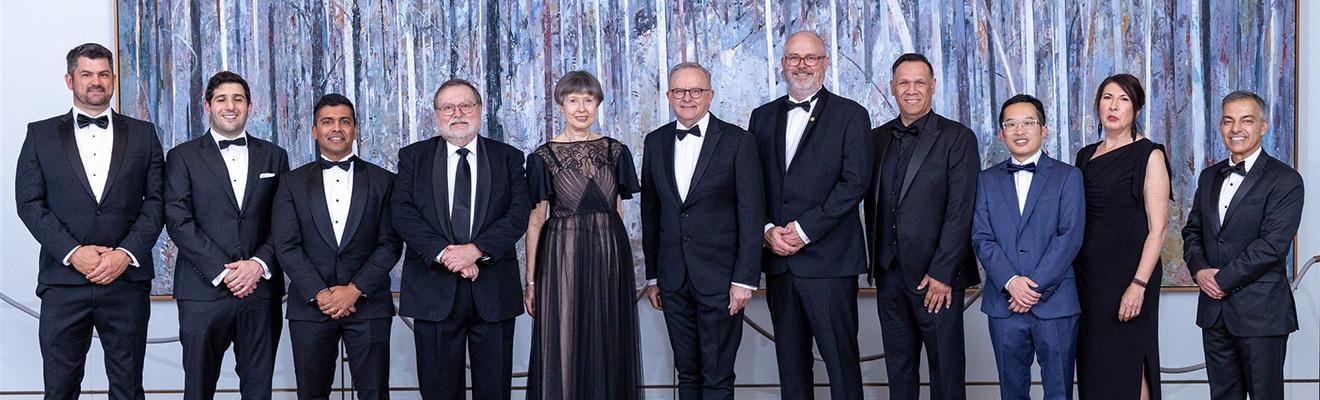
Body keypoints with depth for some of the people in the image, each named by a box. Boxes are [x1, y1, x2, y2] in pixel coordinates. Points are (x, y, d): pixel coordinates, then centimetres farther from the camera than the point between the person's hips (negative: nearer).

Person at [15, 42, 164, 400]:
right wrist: (72, 252, -11)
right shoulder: (41, 135, 9)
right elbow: (29, 203, 2)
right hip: (64, 280, 0)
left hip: (127, 279, 0)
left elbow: (156, 201, 4)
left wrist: (126, 253, -10)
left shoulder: (143, 134, 10)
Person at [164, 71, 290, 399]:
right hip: (204, 291, -2)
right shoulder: (183, 157, 5)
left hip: (261, 288, 2)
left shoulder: (274, 156, 12)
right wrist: (222, 272, -12)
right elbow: (179, 221, -4)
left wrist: (260, 264, -9)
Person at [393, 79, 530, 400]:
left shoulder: (509, 158, 8)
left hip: (493, 291, 0)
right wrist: (443, 253, -16)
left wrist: (476, 249, -17)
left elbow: (518, 214, -4)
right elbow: (403, 215, -3)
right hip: (434, 289, 0)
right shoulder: (413, 157, 8)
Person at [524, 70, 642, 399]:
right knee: (563, 347, 1)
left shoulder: (616, 151, 6)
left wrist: (617, 256, 9)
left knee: (609, 344, 8)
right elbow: (535, 221, -2)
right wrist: (530, 280, -4)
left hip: (609, 254, 3)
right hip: (562, 257, -2)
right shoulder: (544, 157, -2)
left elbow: (617, 211, 12)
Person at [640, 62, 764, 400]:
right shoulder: (656, 142, 9)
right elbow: (650, 211, 13)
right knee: (687, 372, 12)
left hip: (720, 278, -4)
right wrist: (652, 275, 12)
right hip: (673, 279, 4)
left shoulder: (737, 141, -4)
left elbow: (751, 214, -7)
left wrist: (745, 279, -12)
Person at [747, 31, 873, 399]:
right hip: (778, 258, 4)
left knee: (840, 357, -2)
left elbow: (855, 182, -9)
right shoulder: (763, 117, 14)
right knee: (790, 359, 10)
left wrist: (804, 229, -13)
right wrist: (767, 229, -5)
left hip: (829, 258, -4)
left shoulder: (850, 115, 0)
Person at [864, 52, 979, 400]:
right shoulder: (877, 138, 12)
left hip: (936, 278, -5)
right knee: (898, 370, 11)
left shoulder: (957, 138, -4)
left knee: (946, 370, 3)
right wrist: (877, 262, 8)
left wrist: (942, 273, -15)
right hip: (889, 274, 5)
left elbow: (960, 211, -10)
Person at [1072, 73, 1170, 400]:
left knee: (1128, 367, -3)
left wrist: (1139, 284, -18)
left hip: (1127, 272, -6)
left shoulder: (1148, 155, -5)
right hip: (1087, 273, 6)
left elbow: (1158, 226, -10)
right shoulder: (1086, 156, 13)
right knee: (1092, 367, 9)